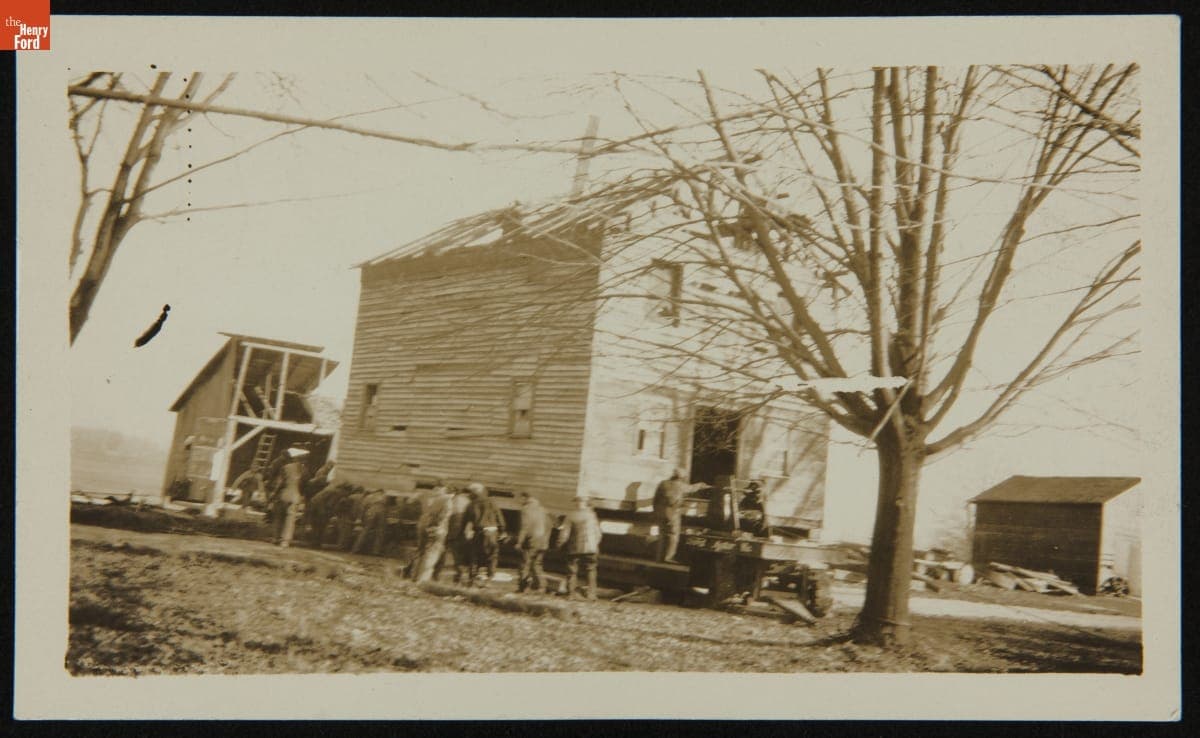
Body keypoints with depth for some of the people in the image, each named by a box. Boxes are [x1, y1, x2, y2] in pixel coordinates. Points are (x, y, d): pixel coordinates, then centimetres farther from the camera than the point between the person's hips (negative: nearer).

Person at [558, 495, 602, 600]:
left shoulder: (570, 516, -8)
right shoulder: (592, 515, -3)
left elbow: (565, 533, -7)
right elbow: (597, 532, 1)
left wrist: (561, 544, 7)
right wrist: (596, 544, 13)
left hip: (574, 548, -1)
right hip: (590, 547, 1)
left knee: (572, 571, 9)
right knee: (590, 571, 8)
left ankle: (572, 592, 8)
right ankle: (591, 593, 3)